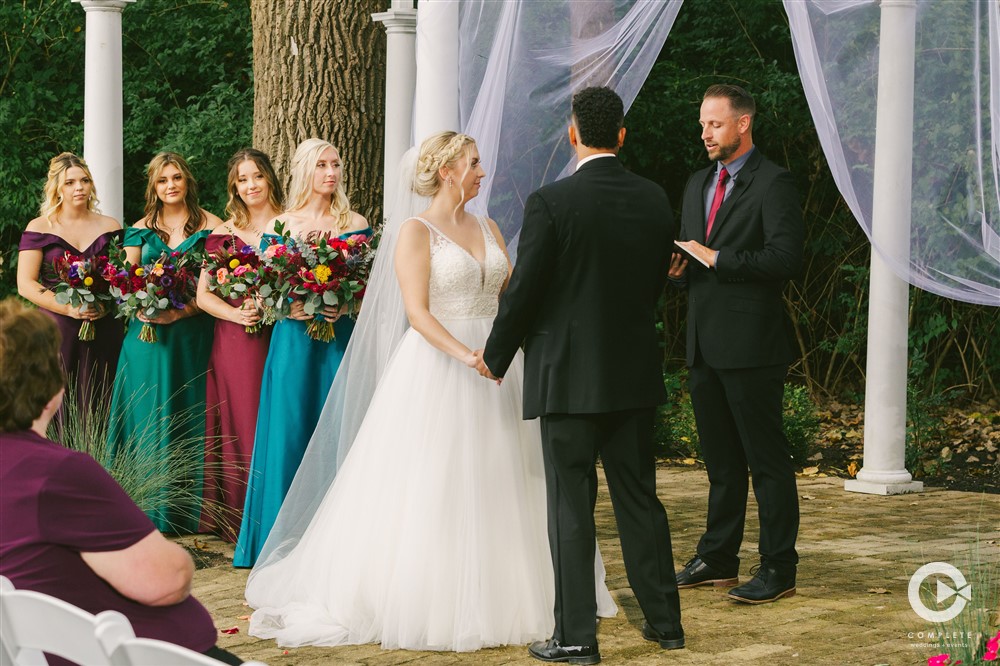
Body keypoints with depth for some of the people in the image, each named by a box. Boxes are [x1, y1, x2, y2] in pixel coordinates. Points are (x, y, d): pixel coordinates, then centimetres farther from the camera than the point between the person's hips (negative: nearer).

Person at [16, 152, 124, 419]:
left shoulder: (110, 227, 11)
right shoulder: (39, 228, 3)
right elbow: (25, 284, -3)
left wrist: (109, 304, -8)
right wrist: (70, 309, -15)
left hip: (104, 332, 2)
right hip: (57, 331, -2)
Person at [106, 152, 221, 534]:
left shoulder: (209, 226, 1)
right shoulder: (140, 229, 12)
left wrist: (180, 312, -17)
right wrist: (140, 308, -11)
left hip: (190, 333, -3)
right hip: (147, 333, 3)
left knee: (184, 414, -1)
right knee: (145, 413, 1)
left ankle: (183, 511, 6)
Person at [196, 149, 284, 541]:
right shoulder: (224, 234, 11)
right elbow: (203, 295, 9)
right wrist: (236, 314, -9)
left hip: (279, 336, -2)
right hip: (234, 342, 2)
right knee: (239, 427, 2)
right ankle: (237, 520, 8)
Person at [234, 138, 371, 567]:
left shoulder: (355, 224, 7)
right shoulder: (280, 225, 6)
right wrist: (292, 307, -13)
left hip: (340, 338, 0)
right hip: (294, 341, 0)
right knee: (290, 431, -1)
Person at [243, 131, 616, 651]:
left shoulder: (487, 228, 13)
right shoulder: (416, 231, -7)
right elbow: (416, 311, -15)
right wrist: (465, 356, -25)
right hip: (436, 368, -6)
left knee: (495, 486, 7)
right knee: (431, 488, -4)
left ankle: (492, 596, 16)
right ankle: (418, 601, 5)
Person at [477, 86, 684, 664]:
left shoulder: (550, 203, -14)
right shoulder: (655, 200, 2)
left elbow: (523, 292, -10)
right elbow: (655, 285, 11)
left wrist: (496, 358, 5)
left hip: (568, 376, -5)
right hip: (636, 373, 5)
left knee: (572, 508, 1)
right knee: (639, 499, 14)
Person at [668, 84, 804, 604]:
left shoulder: (773, 184, -8)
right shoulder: (697, 185, 17)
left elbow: (786, 258, -18)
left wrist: (717, 259, -17)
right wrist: (680, 267, 2)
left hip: (751, 344, -8)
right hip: (704, 343, 8)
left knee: (767, 459, -2)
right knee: (720, 459, 15)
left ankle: (778, 568, 3)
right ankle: (717, 559, 23)